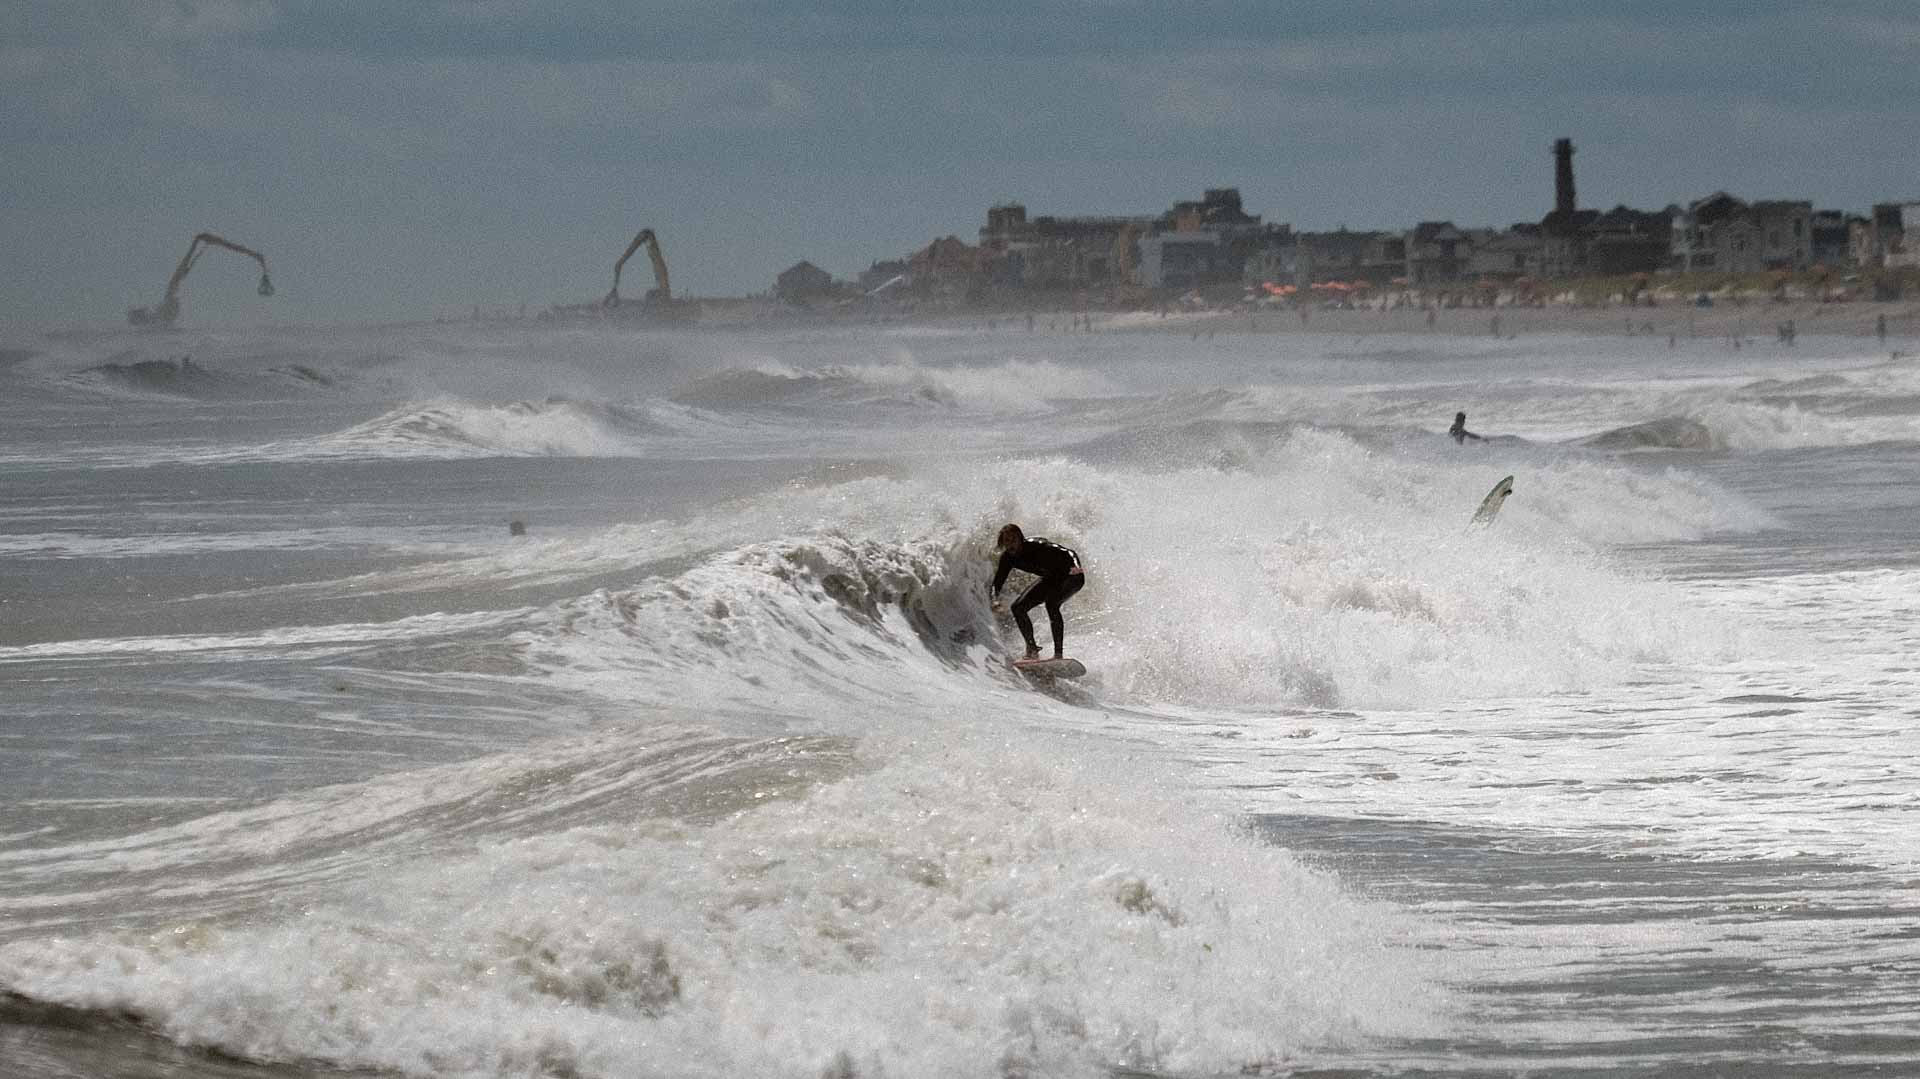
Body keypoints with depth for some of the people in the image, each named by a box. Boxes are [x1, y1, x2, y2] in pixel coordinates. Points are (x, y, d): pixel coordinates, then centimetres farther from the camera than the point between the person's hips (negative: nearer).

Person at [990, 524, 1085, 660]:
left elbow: (1067, 553, -37)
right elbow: (997, 582, -4)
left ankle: (1059, 653, -31)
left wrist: (1075, 567, -57)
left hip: (1072, 577, -8)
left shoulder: (1036, 547, -30)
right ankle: (1032, 649, 8)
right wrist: (996, 600, -24)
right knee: (1018, 608, -1)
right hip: (1051, 579, 8)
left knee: (1051, 602, -33)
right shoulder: (1008, 557, -10)